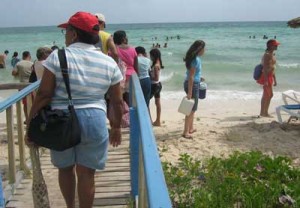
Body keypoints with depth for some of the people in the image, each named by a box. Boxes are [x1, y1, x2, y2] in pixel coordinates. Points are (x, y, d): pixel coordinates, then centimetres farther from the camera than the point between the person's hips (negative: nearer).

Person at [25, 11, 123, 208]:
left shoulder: (58, 56, -7)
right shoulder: (109, 63, 2)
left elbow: (44, 94, -10)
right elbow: (117, 101, 7)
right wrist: (116, 127, 20)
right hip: (94, 120, 1)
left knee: (65, 168, 21)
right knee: (86, 173, 10)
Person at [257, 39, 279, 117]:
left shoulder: (272, 54, 14)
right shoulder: (267, 55, -15)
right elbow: (265, 68, -21)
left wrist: (274, 79, 20)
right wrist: (265, 80, -25)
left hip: (270, 77, 10)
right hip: (265, 77, -10)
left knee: (269, 95, 14)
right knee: (266, 95, -6)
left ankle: (265, 112, 22)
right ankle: (263, 112, 2)